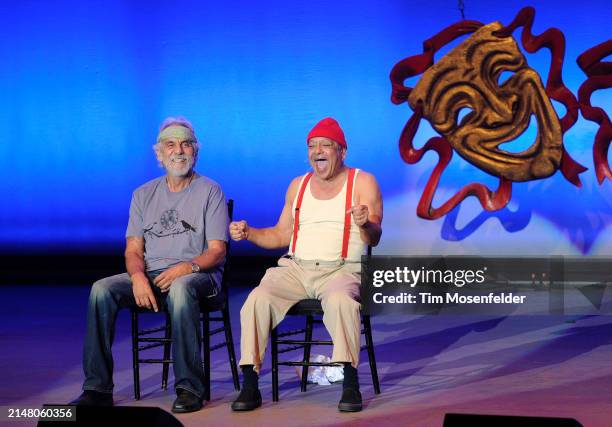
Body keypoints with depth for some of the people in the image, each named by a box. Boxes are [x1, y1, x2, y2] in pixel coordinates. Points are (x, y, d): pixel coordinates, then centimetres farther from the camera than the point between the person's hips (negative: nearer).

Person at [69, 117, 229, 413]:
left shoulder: (210, 191, 4)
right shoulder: (144, 195, 16)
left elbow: (217, 252, -3)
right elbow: (133, 250, 11)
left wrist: (186, 267, -23)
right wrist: (138, 277, -13)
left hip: (199, 275, -4)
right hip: (150, 275, 4)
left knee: (180, 288, -40)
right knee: (101, 289, -23)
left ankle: (190, 388, -33)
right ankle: (97, 389, -21)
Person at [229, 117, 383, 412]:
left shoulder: (362, 182, 5)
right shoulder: (298, 186, 19)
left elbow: (374, 239, -4)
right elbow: (281, 236, 23)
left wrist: (365, 224, -27)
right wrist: (248, 233, 6)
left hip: (340, 269, -4)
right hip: (295, 268, 4)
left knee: (340, 299, -39)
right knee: (257, 298, -26)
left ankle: (351, 384, -32)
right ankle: (249, 385, -22)